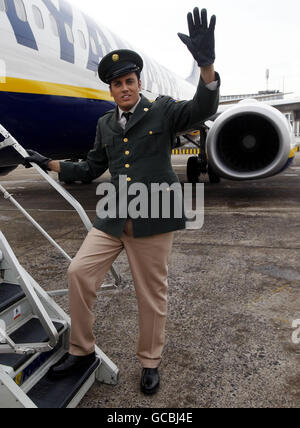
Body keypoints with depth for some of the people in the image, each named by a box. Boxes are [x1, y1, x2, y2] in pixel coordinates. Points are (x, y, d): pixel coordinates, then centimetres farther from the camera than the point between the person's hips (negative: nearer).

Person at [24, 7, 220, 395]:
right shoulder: (105, 124, 14)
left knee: (152, 294, 6)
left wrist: (206, 64, -31)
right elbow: (92, 168, 21)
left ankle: (150, 363, 29)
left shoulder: (163, 111, 2)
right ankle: (81, 349, 18)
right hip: (113, 219, 4)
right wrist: (50, 164, 17)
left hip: (153, 219, -4)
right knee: (78, 271, -5)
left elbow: (202, 110, -14)